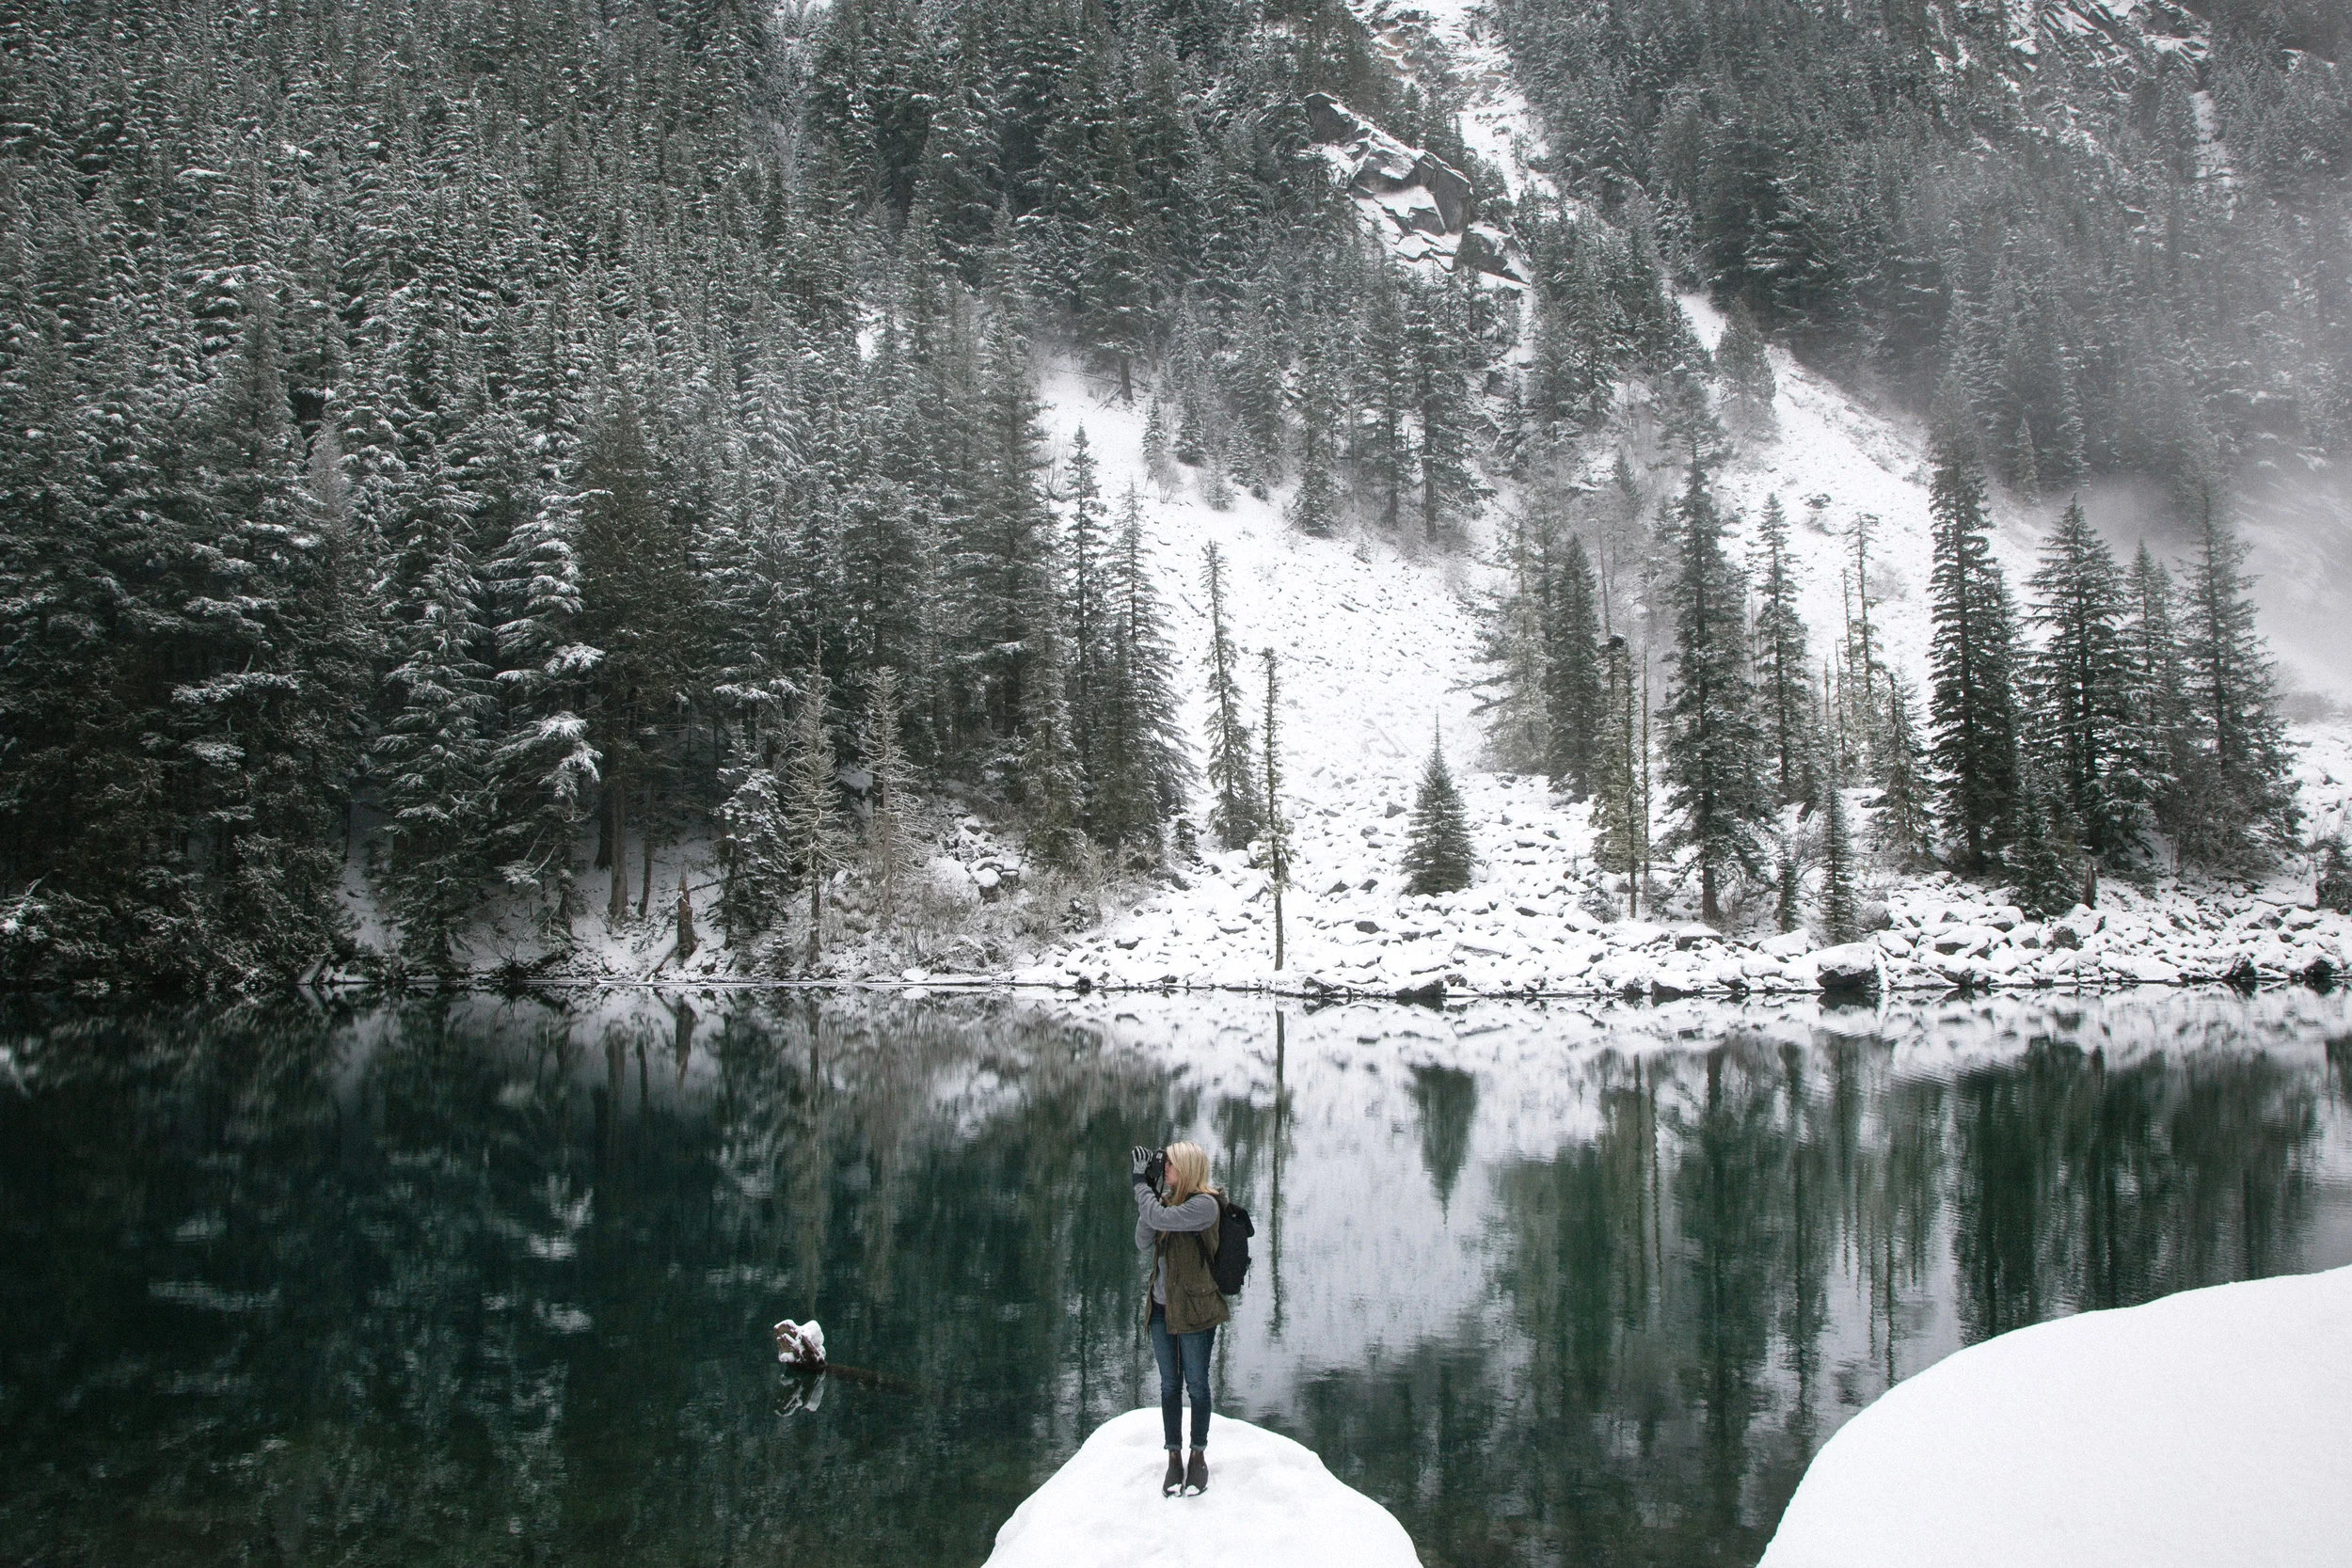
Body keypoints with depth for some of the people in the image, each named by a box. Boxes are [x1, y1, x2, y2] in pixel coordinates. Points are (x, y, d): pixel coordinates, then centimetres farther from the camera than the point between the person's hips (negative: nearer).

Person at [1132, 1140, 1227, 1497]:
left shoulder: (1205, 1204, -15)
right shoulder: (1169, 1199, 6)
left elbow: (1157, 1219, -25)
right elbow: (1144, 1243, 1)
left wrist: (1141, 1182, -11)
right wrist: (1148, 1191, -6)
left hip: (1194, 1308, -6)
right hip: (1162, 1308, 6)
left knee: (1196, 1384, 7)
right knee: (1169, 1385, 11)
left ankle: (1199, 1455, 21)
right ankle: (1174, 1458, 19)